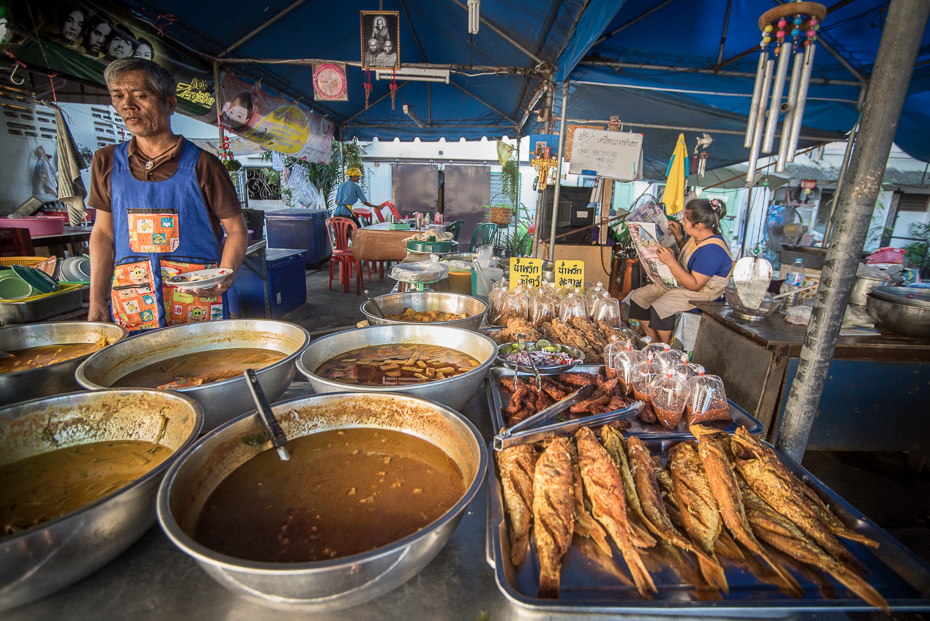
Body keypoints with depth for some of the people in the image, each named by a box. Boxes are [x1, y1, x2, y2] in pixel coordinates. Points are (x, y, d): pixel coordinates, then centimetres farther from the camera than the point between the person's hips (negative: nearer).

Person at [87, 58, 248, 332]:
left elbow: (237, 230, -1)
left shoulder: (201, 164, -3)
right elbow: (103, 233, 12)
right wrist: (97, 303, 6)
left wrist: (224, 275, -18)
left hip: (196, 300, -3)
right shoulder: (107, 162, 10)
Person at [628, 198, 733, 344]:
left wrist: (671, 262, -32)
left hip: (702, 293, -10)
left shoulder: (712, 250, -28)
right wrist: (678, 236, 12)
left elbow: (695, 285, -28)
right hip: (680, 283, 10)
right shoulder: (699, 237, 1)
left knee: (660, 307, -32)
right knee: (638, 297, -1)